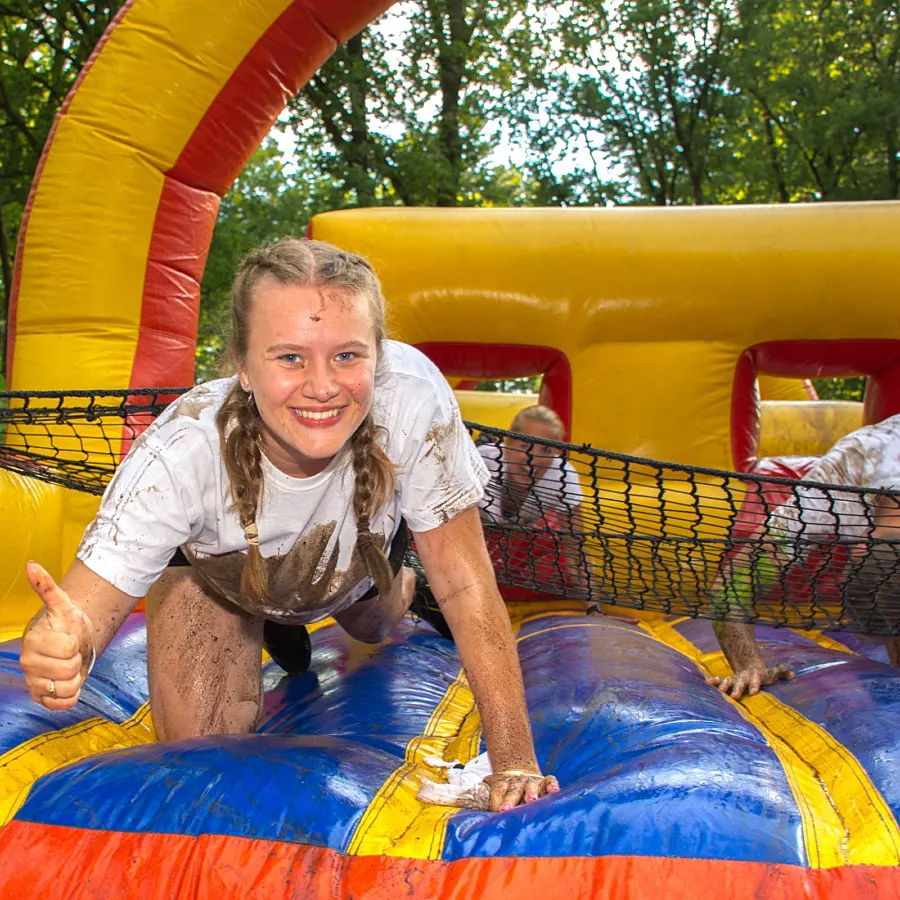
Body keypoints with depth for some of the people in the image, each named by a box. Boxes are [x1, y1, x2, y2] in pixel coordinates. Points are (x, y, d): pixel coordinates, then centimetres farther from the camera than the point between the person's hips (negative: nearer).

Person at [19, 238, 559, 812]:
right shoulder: (182, 453, -43)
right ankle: (274, 629, 27)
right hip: (217, 576, -1)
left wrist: (515, 762, -35)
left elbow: (465, 584, -34)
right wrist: (65, 644, -66)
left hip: (354, 562, 2)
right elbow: (89, 603, -40)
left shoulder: (413, 397, -41)